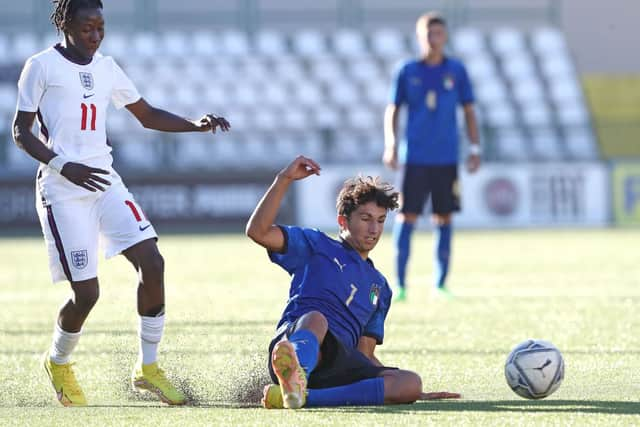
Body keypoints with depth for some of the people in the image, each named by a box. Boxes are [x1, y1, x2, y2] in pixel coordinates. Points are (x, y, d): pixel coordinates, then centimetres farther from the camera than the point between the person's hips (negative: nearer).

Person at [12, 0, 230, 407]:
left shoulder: (106, 68, 13)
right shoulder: (42, 66, -5)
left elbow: (147, 115, 21)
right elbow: (21, 131, -4)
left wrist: (197, 125, 6)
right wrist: (62, 166, -18)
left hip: (105, 182, 6)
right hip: (62, 190, -6)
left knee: (152, 262, -11)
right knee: (86, 292, -9)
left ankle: (148, 366, 2)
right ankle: (59, 362, 22)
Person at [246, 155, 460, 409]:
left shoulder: (380, 287, 33)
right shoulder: (315, 246, 19)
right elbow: (258, 231, 4)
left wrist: (416, 395, 18)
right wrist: (285, 179, -4)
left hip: (340, 363, 5)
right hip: (293, 336, -4)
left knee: (410, 382, -23)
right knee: (316, 318, -39)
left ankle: (299, 395, -43)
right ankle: (294, 378, -77)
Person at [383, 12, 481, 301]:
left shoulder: (456, 71, 6)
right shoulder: (408, 72, 3)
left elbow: (469, 111, 11)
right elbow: (392, 111, 7)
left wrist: (475, 148, 4)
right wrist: (390, 145, -6)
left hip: (446, 158, 1)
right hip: (415, 157, -1)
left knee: (444, 218, 3)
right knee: (407, 216, -5)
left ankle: (439, 284, 10)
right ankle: (400, 283, 1)